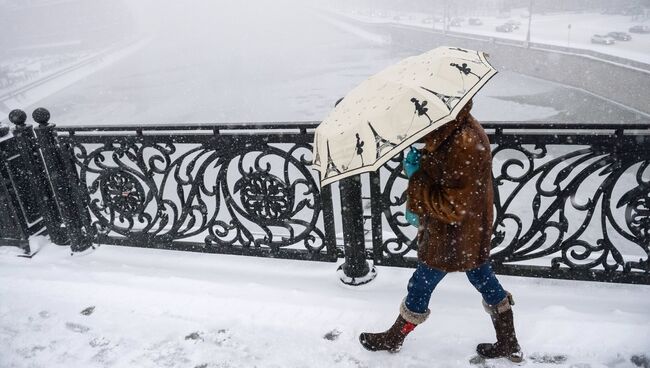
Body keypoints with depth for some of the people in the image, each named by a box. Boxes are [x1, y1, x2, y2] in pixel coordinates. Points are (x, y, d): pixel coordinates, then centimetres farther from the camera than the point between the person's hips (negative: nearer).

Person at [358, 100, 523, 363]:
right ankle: (509, 345, 39)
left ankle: (393, 339, 34)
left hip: (451, 238, -9)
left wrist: (415, 183, -23)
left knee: (420, 287, 11)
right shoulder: (459, 129, -1)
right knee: (484, 280, 21)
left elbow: (453, 207, -29)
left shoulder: (464, 146, -32)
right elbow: (438, 177, 12)